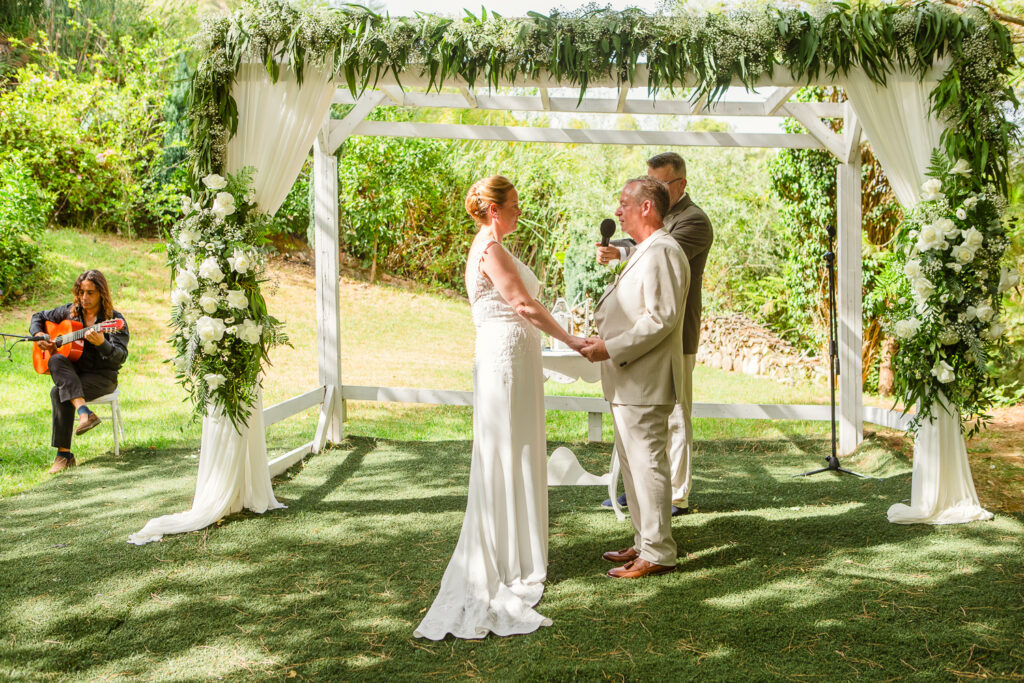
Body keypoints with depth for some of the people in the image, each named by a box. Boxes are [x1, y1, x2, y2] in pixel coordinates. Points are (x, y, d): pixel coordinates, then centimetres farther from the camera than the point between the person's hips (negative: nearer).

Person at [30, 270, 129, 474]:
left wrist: (101, 343, -36)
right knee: (56, 361, -31)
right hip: (72, 373, 5)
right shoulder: (69, 312, 9)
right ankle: (84, 412, -41)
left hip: (102, 375, -5)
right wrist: (38, 335, 3)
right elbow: (38, 317, 24)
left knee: (59, 393, -29)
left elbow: (120, 357, -17)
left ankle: (65, 454, -24)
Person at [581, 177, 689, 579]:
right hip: (629, 380, 11)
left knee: (647, 463, -5)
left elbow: (662, 318, -23)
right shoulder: (644, 252, 19)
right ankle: (644, 542, 27)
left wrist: (612, 349, -21)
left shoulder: (662, 252, -15)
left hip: (645, 381, -11)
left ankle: (658, 554, 3)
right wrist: (604, 340, 13)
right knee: (631, 462, 17)